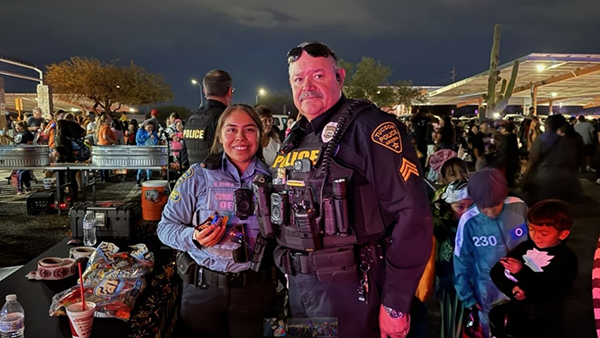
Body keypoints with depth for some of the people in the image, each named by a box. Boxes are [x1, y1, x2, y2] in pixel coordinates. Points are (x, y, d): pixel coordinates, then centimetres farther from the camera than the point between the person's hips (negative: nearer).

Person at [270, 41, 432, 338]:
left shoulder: (369, 127, -15)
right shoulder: (294, 138, 9)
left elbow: (412, 213, -20)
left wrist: (395, 304, -18)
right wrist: (290, 276, 15)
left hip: (348, 289, -7)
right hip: (298, 287, 7)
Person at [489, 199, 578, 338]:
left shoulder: (567, 259, -3)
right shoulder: (526, 247, 5)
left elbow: (553, 294, -16)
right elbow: (496, 272, 1)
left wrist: (523, 273, -22)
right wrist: (512, 288, -16)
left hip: (541, 318, -2)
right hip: (514, 306, 2)